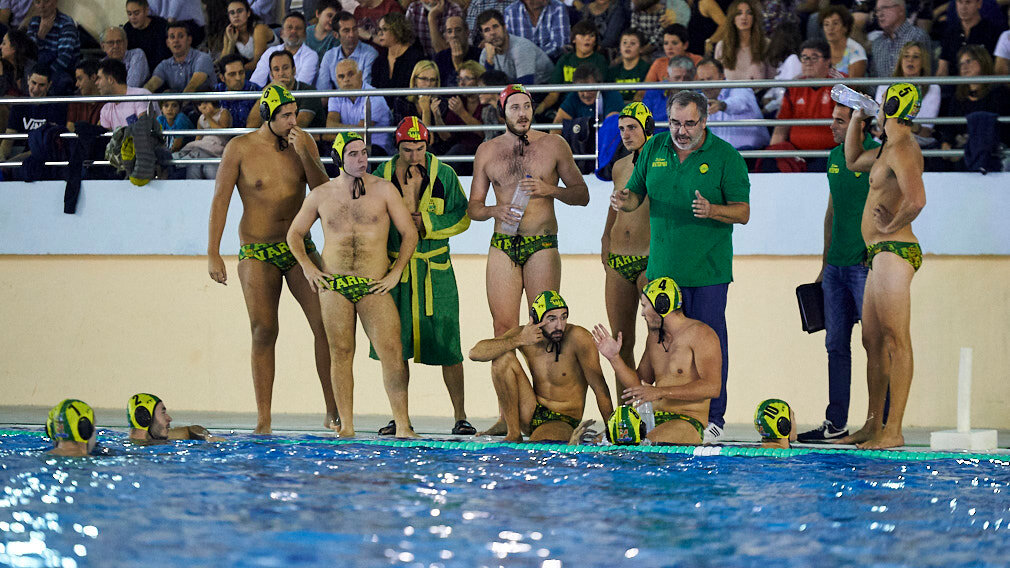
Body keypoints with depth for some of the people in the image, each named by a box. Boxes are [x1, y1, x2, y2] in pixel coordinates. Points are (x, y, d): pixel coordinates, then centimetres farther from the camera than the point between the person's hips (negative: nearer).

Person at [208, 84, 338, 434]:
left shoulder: (303, 141, 2)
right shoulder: (241, 149, -5)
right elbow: (220, 201, -3)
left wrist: (303, 155, -15)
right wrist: (213, 254, -7)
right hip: (258, 253, -2)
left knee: (326, 324, -8)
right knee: (264, 333, -4)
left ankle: (333, 411, -1)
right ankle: (263, 421, 1)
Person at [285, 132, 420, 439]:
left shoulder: (383, 189, 3)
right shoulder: (321, 195, 7)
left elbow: (409, 232, 6)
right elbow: (294, 233, 19)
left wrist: (395, 273, -1)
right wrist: (308, 267, 6)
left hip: (374, 287, -1)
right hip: (334, 286, 1)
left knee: (392, 352, -13)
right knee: (340, 353, 1)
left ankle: (402, 425, -12)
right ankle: (345, 426, 6)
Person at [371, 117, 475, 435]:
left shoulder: (444, 175, -2)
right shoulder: (383, 175, 2)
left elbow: (462, 217, -1)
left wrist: (425, 223, -12)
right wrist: (407, 193, -10)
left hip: (434, 269, -2)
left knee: (446, 346, -4)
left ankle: (460, 417, 4)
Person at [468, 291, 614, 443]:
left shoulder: (578, 337, -17)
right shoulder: (523, 333, -6)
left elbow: (600, 389, -14)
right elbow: (475, 353, -15)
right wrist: (519, 340, -25)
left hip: (563, 422, -6)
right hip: (531, 414, 6)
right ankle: (513, 434, -6)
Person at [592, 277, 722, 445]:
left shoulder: (700, 334, -8)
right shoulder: (655, 336, 18)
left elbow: (712, 388, -19)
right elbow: (638, 383, 25)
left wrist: (660, 392, -24)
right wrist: (614, 358, 9)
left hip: (688, 423, -7)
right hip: (655, 420, 7)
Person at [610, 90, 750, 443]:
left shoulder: (725, 156, -4)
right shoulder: (654, 149, 7)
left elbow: (743, 212, -5)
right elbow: (636, 194, 13)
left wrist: (711, 210, -24)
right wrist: (624, 200, -11)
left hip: (708, 270, -4)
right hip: (663, 266, 4)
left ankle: (712, 418, 6)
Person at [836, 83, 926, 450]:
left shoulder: (901, 149, -14)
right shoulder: (890, 148, 18)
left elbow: (916, 200, -29)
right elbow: (852, 161, 36)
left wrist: (891, 226, -14)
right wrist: (857, 118, 26)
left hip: (894, 252, -11)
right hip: (880, 255, 11)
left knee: (896, 342, -10)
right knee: (873, 342, 13)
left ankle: (893, 430, -12)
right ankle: (873, 425, 18)